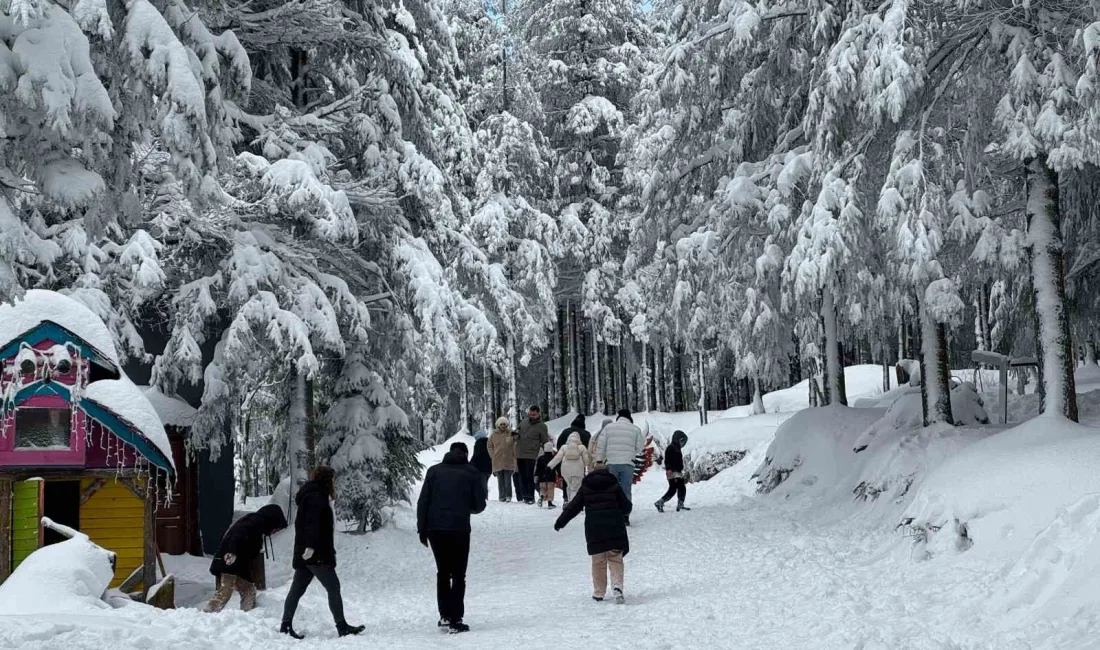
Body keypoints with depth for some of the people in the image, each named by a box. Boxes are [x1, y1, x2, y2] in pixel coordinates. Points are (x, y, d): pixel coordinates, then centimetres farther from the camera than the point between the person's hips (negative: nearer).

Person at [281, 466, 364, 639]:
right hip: (316, 553, -10)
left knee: (297, 589, 9)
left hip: (305, 553, 10)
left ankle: (286, 626, 10)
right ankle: (342, 626, -5)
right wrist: (311, 545, -31)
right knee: (333, 587, -6)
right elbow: (312, 523, -23)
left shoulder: (312, 494, 19)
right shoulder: (316, 496, -12)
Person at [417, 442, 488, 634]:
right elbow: (479, 505, 4)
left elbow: (422, 502, 4)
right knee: (458, 575, 5)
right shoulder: (471, 473, 4)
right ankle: (455, 620, -1)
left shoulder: (434, 471, 9)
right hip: (459, 529, -2)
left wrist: (422, 529, 7)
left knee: (443, 572, 17)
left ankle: (445, 615, 13)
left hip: (435, 528, 3)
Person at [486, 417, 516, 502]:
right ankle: (502, 496, 9)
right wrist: (493, 455, 7)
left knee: (508, 479, -5)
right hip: (497, 461, 2)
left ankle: (508, 496, 2)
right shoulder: (494, 434, 6)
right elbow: (489, 446, 16)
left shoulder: (511, 433, 1)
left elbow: (516, 445, 6)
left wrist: (514, 455, 0)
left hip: (509, 460, -2)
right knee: (500, 480, 4)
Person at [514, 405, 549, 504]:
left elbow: (545, 442, 1)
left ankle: (530, 497, -3)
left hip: (531, 455, -5)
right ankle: (524, 495, 19)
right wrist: (515, 435, -3)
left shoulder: (542, 426, -2)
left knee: (529, 477, -8)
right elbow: (517, 434, 21)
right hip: (520, 454, 5)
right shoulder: (524, 422, 11)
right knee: (522, 477, 10)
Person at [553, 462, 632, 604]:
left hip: (594, 528, 1)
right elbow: (626, 506, 7)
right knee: (615, 559, 3)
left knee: (598, 561, 10)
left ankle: (599, 592, 12)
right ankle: (617, 586, -18)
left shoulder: (585, 487, 8)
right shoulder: (614, 485, 5)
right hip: (614, 527, -1)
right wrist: (624, 513, 31)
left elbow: (573, 506, 10)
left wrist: (560, 522, 19)